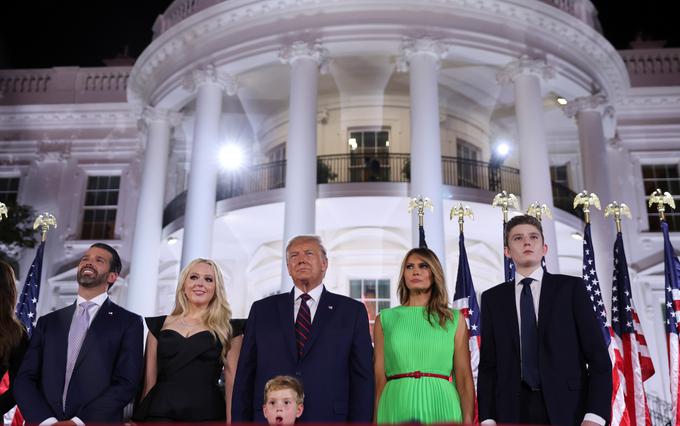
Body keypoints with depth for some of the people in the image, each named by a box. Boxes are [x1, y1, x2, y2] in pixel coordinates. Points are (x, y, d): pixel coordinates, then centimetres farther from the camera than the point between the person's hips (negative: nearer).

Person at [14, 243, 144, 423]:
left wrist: (77, 422, -19)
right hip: (45, 422, 3)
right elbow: (25, 379, 2)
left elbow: (126, 384, -10)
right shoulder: (48, 322, 10)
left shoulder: (129, 323, -2)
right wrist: (48, 422, -14)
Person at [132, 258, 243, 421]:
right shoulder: (159, 325, 10)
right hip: (160, 412, 1)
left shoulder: (228, 329, 4)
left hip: (207, 413, -1)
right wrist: (138, 417, 2)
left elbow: (232, 382, 0)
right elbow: (149, 380, 10)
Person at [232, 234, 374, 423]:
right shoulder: (262, 310, 7)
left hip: (328, 417, -1)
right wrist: (239, 421, -1)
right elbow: (245, 374, 5)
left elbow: (362, 378, -1)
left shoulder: (352, 311, 2)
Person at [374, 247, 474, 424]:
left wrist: (468, 419, -7)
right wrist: (375, 420, -1)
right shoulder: (385, 319, 7)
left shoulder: (454, 320, 7)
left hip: (441, 406, 0)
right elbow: (379, 379, 5)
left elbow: (464, 378, 3)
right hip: (397, 407, 0)